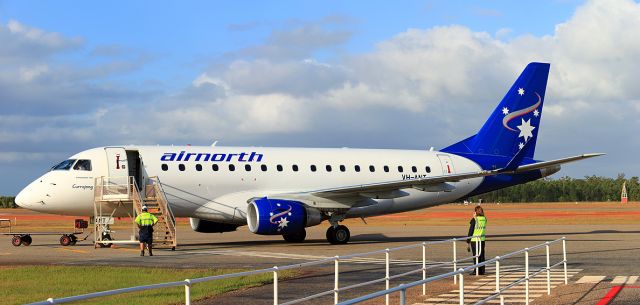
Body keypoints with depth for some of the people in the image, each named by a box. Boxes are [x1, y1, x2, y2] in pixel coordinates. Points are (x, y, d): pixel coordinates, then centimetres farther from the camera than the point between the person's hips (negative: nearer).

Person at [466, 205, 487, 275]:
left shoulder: (474, 220, -12)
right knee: (481, 255, 11)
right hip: (482, 240, 5)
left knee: (476, 255, 1)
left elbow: (470, 231, -11)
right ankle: (482, 271, 14)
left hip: (474, 240, -5)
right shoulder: (484, 219, 4)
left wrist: (468, 242, -4)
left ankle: (477, 271, 3)